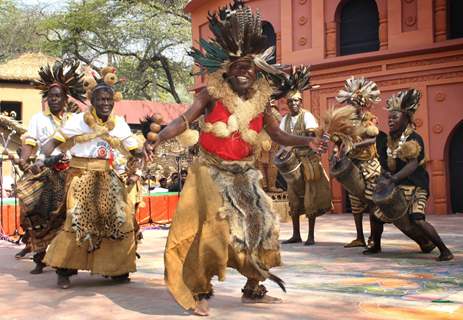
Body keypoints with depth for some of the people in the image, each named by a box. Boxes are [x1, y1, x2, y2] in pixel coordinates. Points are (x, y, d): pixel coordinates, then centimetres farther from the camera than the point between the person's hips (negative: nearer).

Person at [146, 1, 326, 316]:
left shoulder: (260, 100, 2)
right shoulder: (213, 94, -10)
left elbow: (278, 135, 8)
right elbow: (183, 121, -15)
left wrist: (306, 141, -5)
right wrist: (156, 141, -28)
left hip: (243, 175, 5)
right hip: (212, 172, -5)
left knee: (260, 225, 7)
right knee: (214, 228, -15)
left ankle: (253, 289, 25)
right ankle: (201, 292, 2)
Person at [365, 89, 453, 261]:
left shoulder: (414, 138, -15)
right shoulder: (389, 140, 6)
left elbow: (413, 165, -28)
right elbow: (386, 166, 11)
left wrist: (391, 180, -36)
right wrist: (383, 178, -10)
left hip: (415, 187, -8)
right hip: (395, 187, 8)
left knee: (418, 220, -23)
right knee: (377, 215, 11)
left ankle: (445, 250, -10)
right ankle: (376, 246, 33)